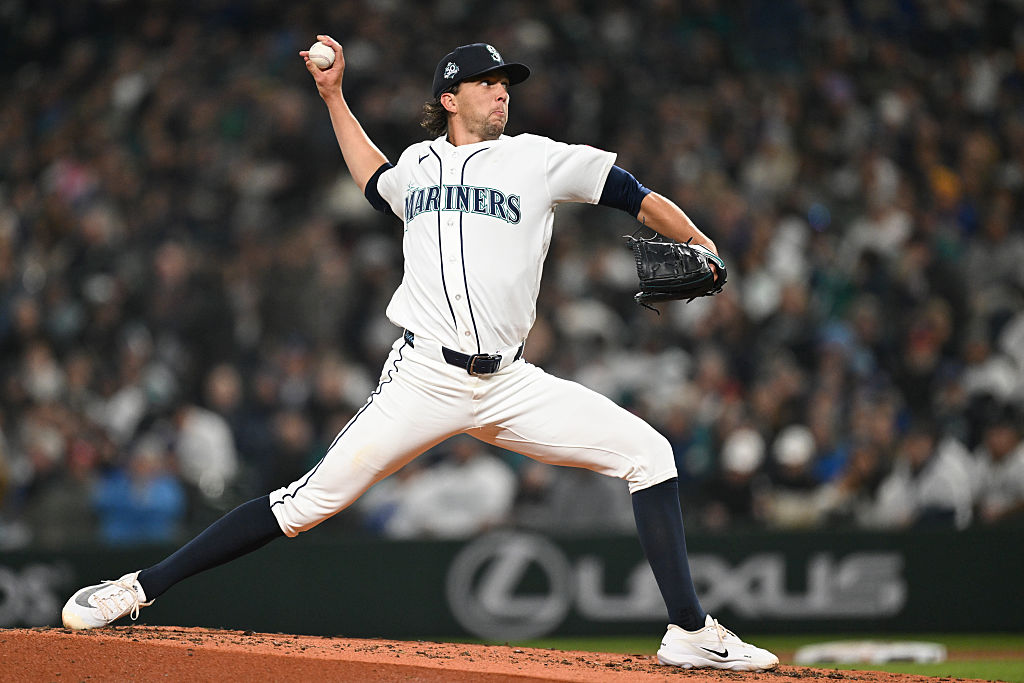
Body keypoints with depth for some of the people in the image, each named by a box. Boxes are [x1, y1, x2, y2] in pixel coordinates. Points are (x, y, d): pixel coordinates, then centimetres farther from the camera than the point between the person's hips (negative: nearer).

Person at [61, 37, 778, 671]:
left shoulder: (538, 159, 9)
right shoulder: (418, 163, 16)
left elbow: (639, 196, 9)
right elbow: (376, 181, 41)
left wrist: (700, 249, -5)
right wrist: (333, 97, 38)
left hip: (510, 385, 1)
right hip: (424, 379, -1)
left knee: (649, 453, -11)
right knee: (311, 501, -12)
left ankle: (692, 632, -5)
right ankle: (140, 587, -7)